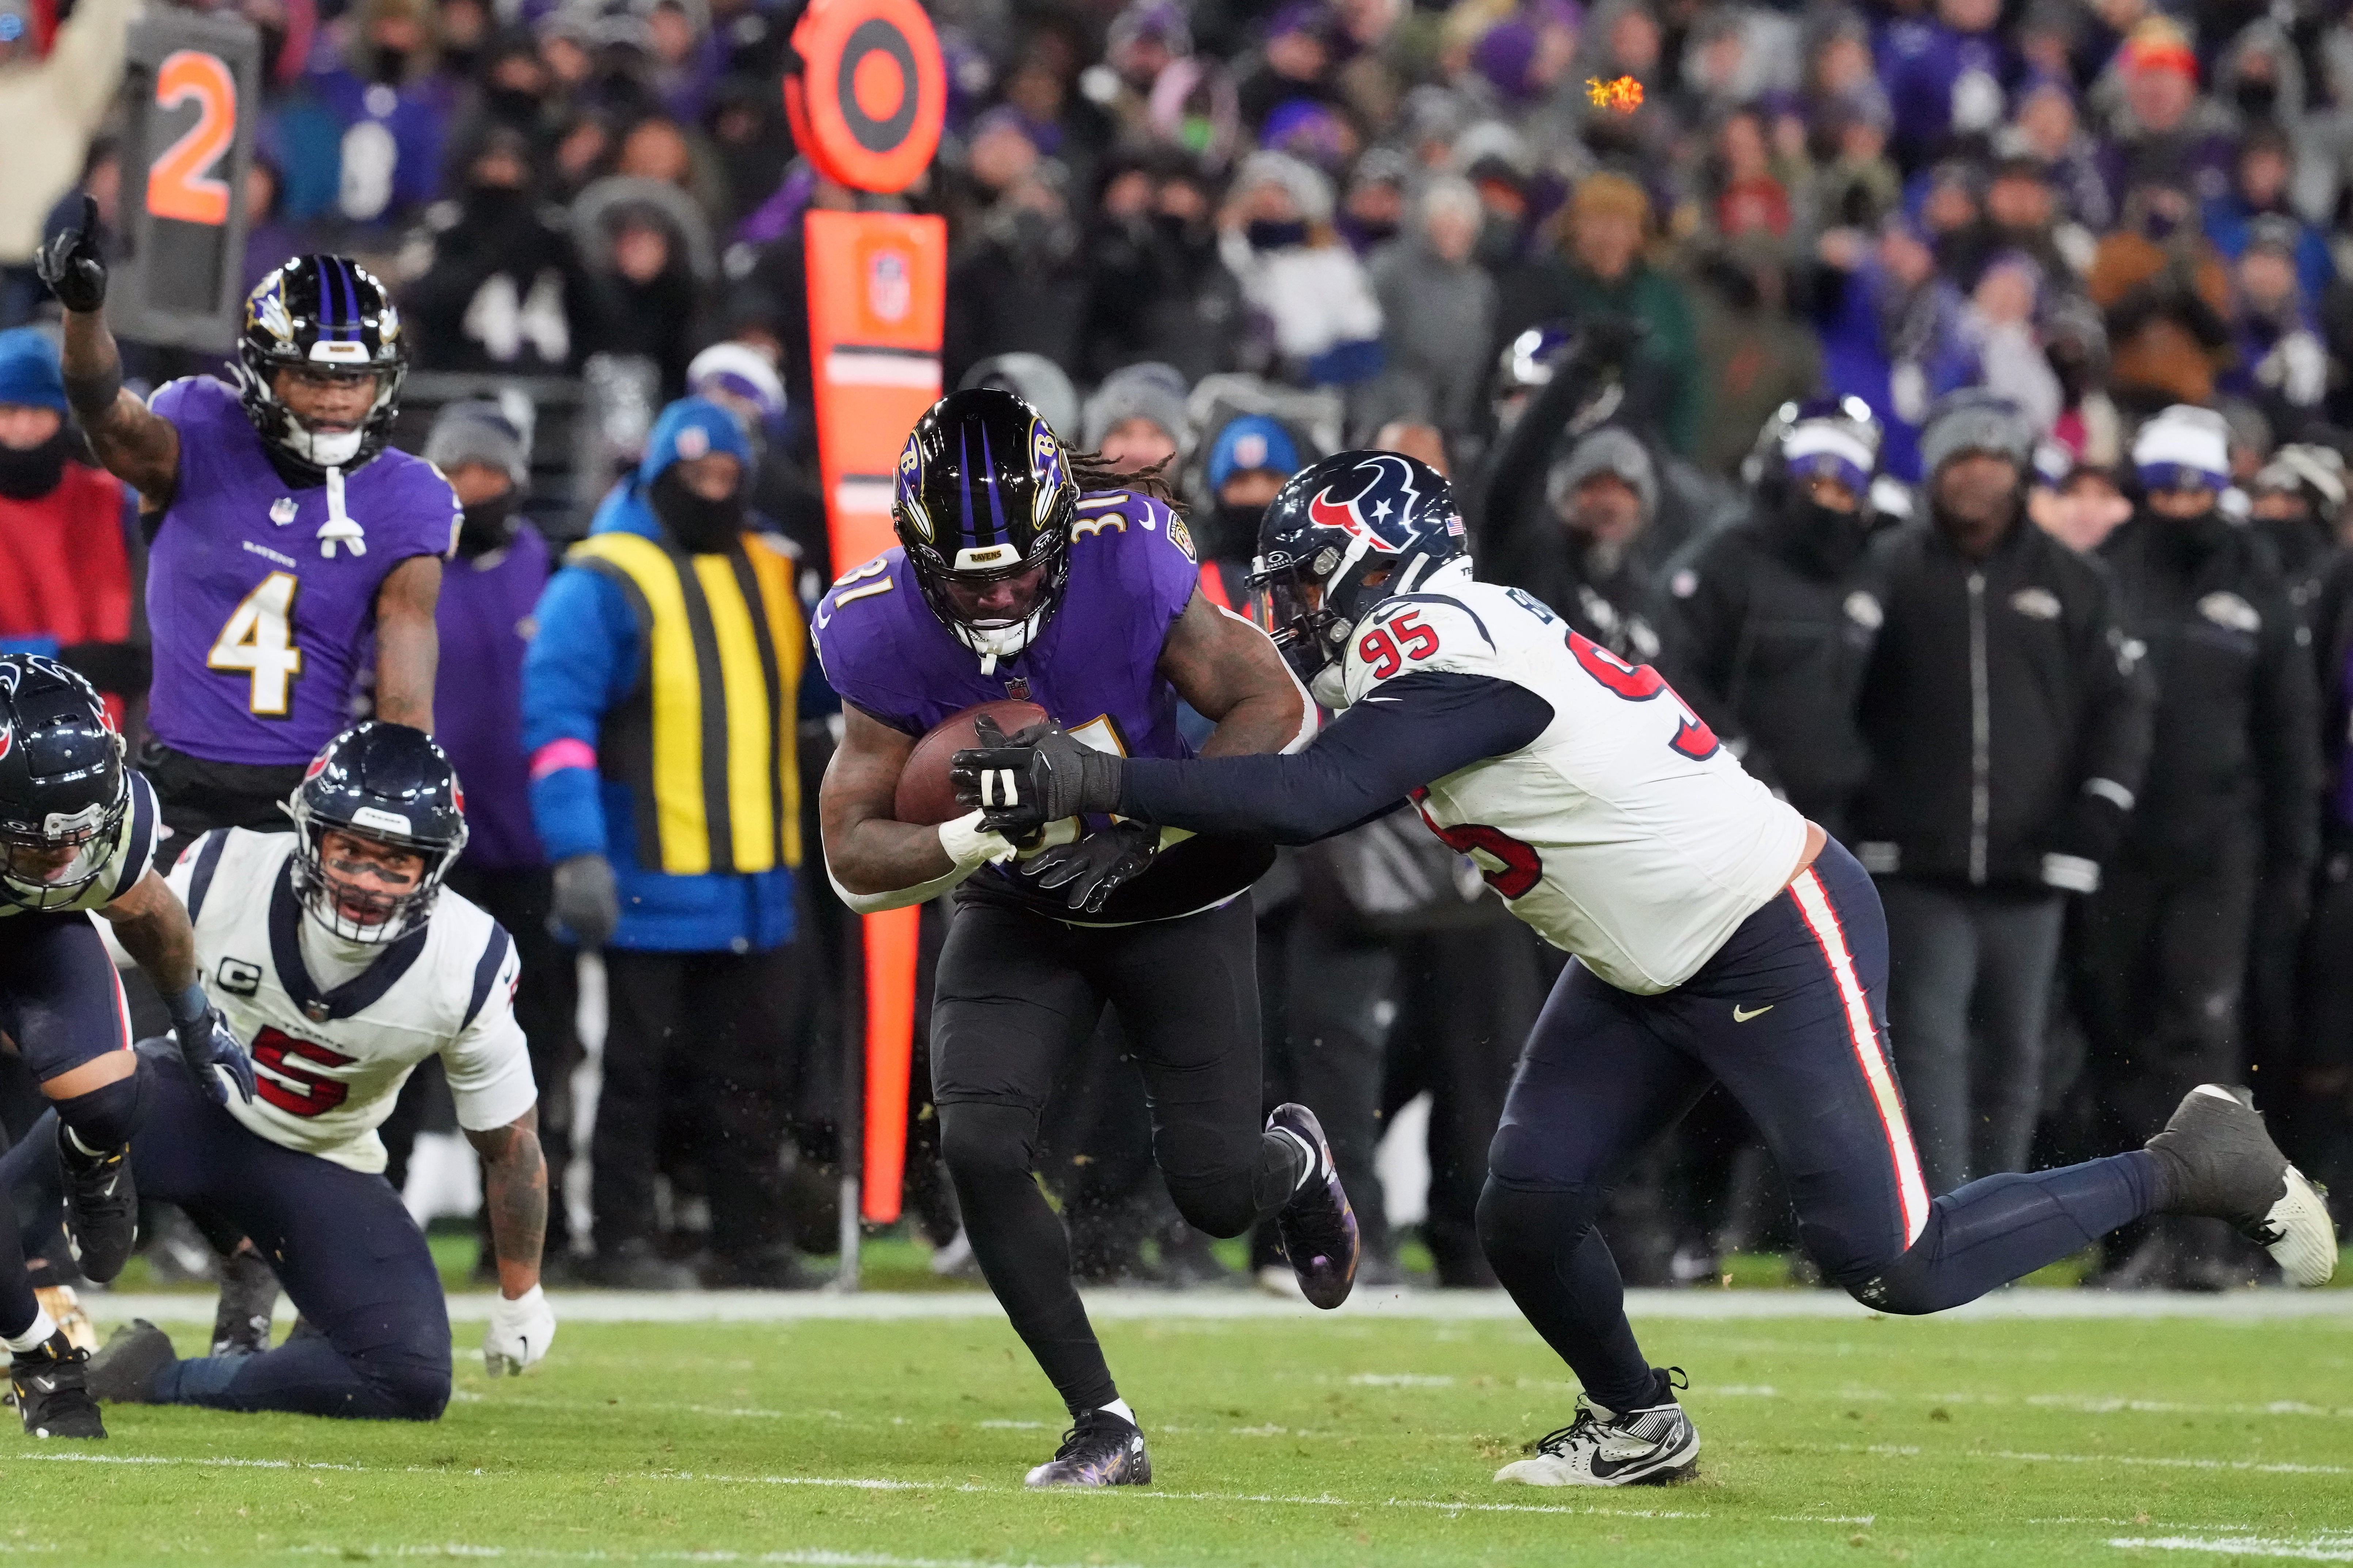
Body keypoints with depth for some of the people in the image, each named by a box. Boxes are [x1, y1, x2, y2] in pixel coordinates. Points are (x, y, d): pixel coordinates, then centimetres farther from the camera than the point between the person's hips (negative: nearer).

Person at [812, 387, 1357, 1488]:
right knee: (977, 1143, -20)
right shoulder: (883, 638, -21)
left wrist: (1139, 822, -29)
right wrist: (983, 836, -36)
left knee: (1215, 1196, -3)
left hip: (1171, 895, -2)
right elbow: (855, 858, -16)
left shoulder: (1129, 567, -28)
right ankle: (1105, 1428, -6)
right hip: (1018, 916, 2)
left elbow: (1276, 709, -19)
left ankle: (1293, 1161, 39)